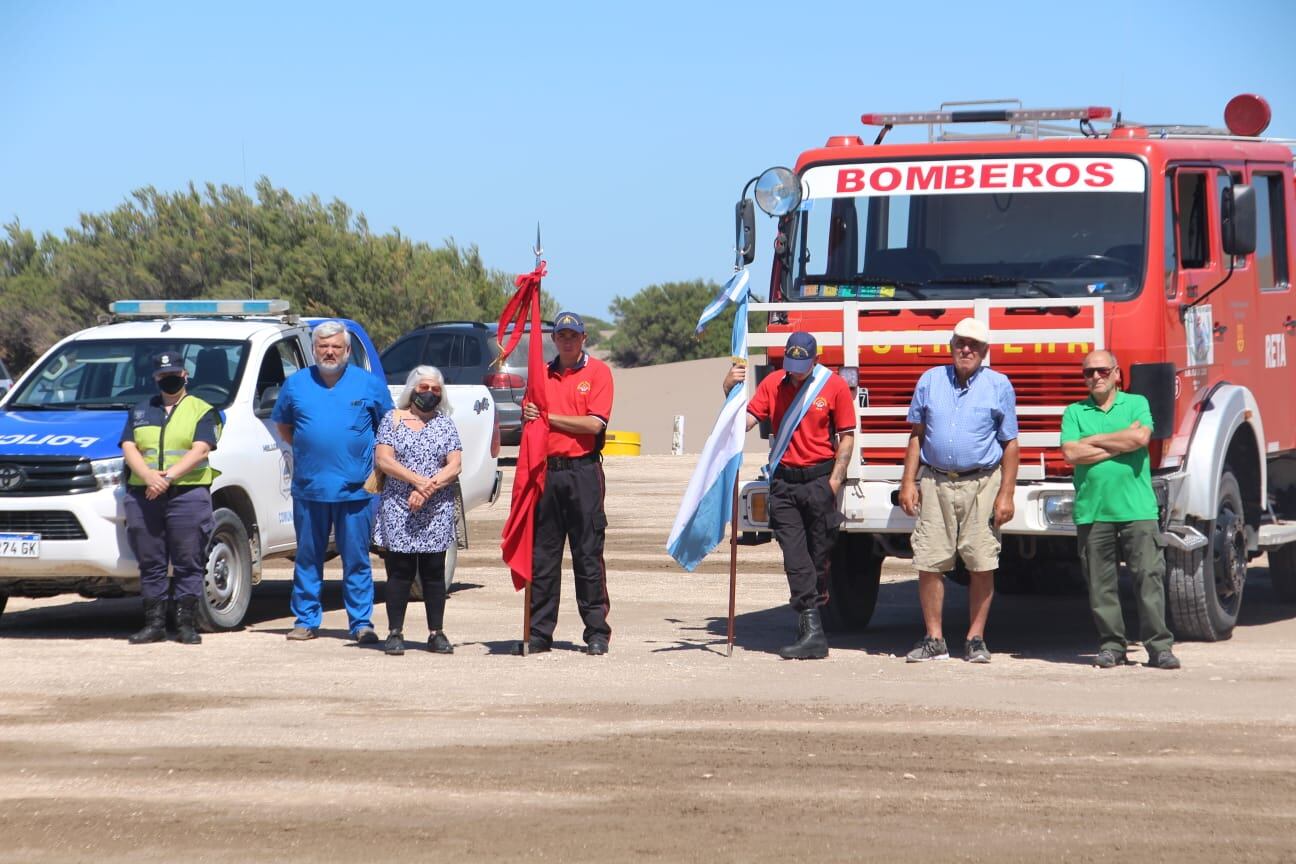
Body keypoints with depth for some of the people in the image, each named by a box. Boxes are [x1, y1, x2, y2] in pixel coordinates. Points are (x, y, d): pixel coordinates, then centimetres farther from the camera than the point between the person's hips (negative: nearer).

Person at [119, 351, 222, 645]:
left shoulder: (202, 411, 7)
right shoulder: (140, 411, 18)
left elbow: (200, 450, -6)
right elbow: (128, 448, 7)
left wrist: (169, 476, -18)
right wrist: (149, 476, -13)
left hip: (188, 494, -4)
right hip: (143, 496, 4)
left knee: (188, 564, -4)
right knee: (150, 563, 4)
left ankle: (187, 625, 0)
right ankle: (154, 624, 9)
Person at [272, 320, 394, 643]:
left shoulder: (369, 384, 5)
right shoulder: (296, 384, 9)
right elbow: (282, 424, 21)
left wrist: (378, 468, 5)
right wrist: (305, 450, 8)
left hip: (355, 489, -2)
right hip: (308, 487, 2)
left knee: (356, 559, 0)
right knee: (308, 558, 6)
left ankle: (361, 623, 4)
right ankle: (306, 620, 14)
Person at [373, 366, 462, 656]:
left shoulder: (445, 424, 11)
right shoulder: (393, 420, 7)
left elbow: (454, 466, 2)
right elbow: (383, 459, -4)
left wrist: (428, 489, -13)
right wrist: (418, 480, -16)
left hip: (437, 511, 1)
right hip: (398, 509, -1)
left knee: (434, 572, 3)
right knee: (400, 572, -3)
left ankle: (436, 633, 6)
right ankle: (395, 633, 0)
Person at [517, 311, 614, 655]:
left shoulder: (597, 371, 1)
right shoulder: (542, 374, 16)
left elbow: (594, 424, -10)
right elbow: (528, 417, 16)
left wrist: (548, 416, -8)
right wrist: (529, 417, -7)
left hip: (583, 469, -4)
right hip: (547, 470, 4)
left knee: (588, 554, -3)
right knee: (541, 554, 5)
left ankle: (597, 633, 1)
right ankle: (538, 633, 9)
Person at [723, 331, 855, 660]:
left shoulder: (835, 386, 0)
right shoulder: (772, 384, 7)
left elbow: (846, 436, 1)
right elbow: (746, 421, 1)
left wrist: (835, 480, -7)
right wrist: (730, 390, -12)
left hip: (820, 480, -2)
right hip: (784, 481, 2)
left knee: (818, 555, 2)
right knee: (795, 557, -7)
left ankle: (811, 617, 13)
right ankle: (812, 630, -9)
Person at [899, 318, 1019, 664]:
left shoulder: (999, 386, 4)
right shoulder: (931, 380, 10)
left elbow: (1010, 444, 3)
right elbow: (916, 434, 13)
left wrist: (1006, 494, -4)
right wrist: (908, 482, 4)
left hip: (981, 485, -2)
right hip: (934, 483, 2)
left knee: (982, 565, -2)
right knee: (929, 564, -1)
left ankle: (976, 639, 8)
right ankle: (934, 639, 8)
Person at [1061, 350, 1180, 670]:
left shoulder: (1136, 404, 11)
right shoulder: (1074, 413, 12)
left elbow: (1141, 437, -9)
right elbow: (1071, 453, -4)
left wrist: (1093, 440, -1)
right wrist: (1119, 445, -4)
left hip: (1137, 508, -1)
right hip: (1092, 510, 1)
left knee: (1149, 577, -6)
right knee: (1101, 584, 3)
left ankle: (1159, 646, -5)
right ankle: (1111, 645, 11)